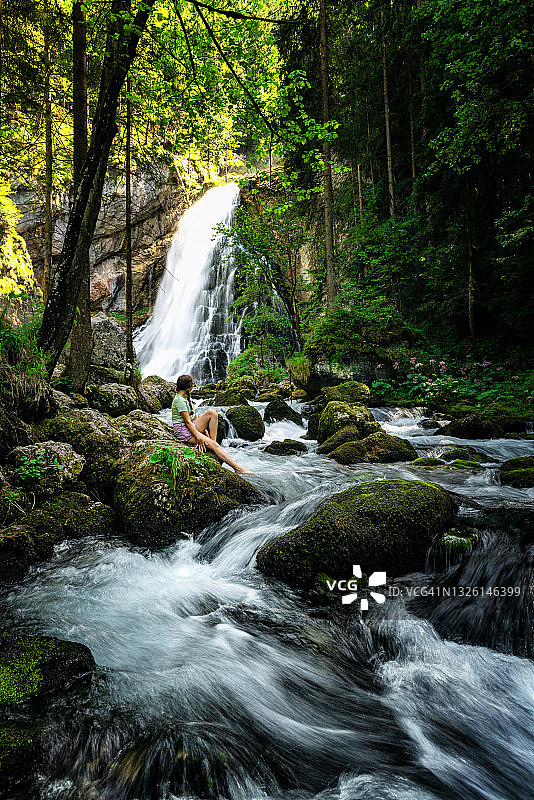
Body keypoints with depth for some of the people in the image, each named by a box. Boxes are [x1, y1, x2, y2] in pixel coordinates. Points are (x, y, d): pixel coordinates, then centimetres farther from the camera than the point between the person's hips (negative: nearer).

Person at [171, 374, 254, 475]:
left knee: (212, 412, -9)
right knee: (214, 445, -19)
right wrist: (198, 437, -23)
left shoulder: (185, 397, 12)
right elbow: (187, 421, -22)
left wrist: (203, 428, 10)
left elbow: (194, 415, 17)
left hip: (192, 426, 9)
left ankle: (213, 441, -12)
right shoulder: (179, 400, -18)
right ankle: (238, 468, -20)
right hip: (183, 431, -9)